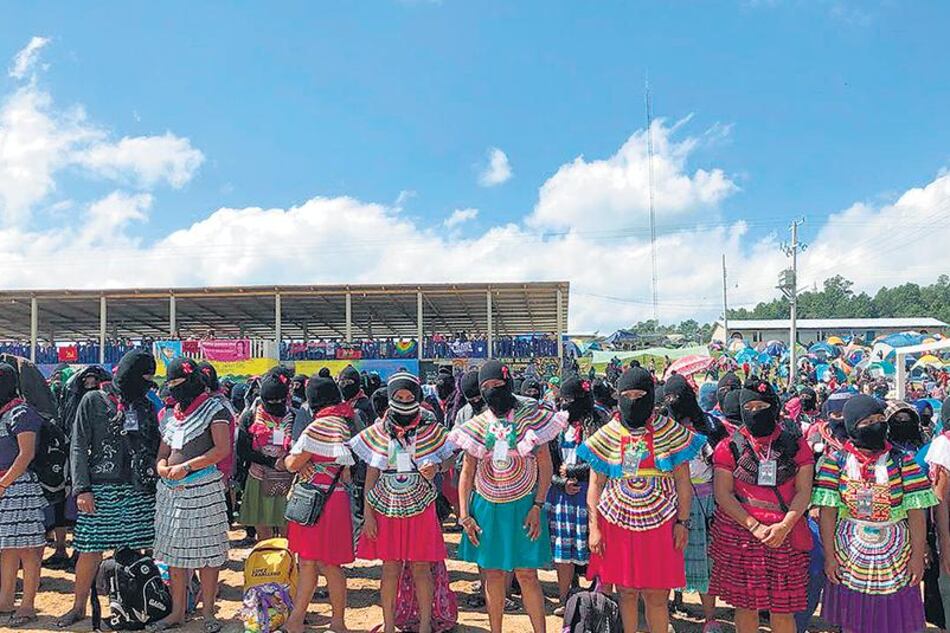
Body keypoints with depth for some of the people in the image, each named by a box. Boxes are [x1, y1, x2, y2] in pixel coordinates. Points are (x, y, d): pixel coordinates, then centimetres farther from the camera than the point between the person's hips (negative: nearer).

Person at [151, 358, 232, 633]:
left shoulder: (214, 409, -4)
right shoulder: (170, 415, 17)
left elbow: (222, 449, -14)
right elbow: (163, 453, 20)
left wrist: (186, 467, -17)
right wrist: (163, 469, -4)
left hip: (203, 488, -7)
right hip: (171, 489, 7)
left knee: (205, 552, -1)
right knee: (173, 551, 11)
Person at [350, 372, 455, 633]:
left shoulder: (431, 429, -2)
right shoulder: (378, 431, 1)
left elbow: (449, 459, 9)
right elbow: (371, 475, 4)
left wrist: (436, 468, -14)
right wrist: (367, 513, 0)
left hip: (420, 509, -1)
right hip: (386, 509, 1)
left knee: (421, 569, 5)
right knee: (390, 570, 8)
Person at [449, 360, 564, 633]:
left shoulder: (530, 418, -3)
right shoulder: (477, 425, 4)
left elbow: (545, 466, -2)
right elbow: (467, 473, 7)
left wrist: (537, 506, -9)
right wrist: (464, 515, 2)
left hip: (522, 506, -2)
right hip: (486, 508, 3)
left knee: (527, 574, -1)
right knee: (493, 574, 9)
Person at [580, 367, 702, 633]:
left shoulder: (670, 431, -2)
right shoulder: (607, 435, 1)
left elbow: (683, 482, 3)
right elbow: (595, 484, 4)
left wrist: (683, 522, -2)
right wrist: (594, 528, -1)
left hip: (659, 524, -1)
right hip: (617, 524, 1)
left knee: (657, 595, 3)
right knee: (627, 592, 7)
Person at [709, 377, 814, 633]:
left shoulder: (795, 446, 7)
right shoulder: (730, 446, 3)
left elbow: (803, 491, 1)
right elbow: (723, 494, -3)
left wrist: (784, 526, -14)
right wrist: (755, 526, -14)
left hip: (784, 537, 1)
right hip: (739, 535, 0)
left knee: (783, 610, 4)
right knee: (745, 605, 7)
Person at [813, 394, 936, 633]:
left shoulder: (903, 462, -3)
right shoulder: (835, 463, -4)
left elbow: (917, 513, -4)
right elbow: (827, 513, -5)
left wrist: (918, 556, -7)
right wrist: (829, 556, -7)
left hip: (895, 559, 0)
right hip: (849, 557, 0)